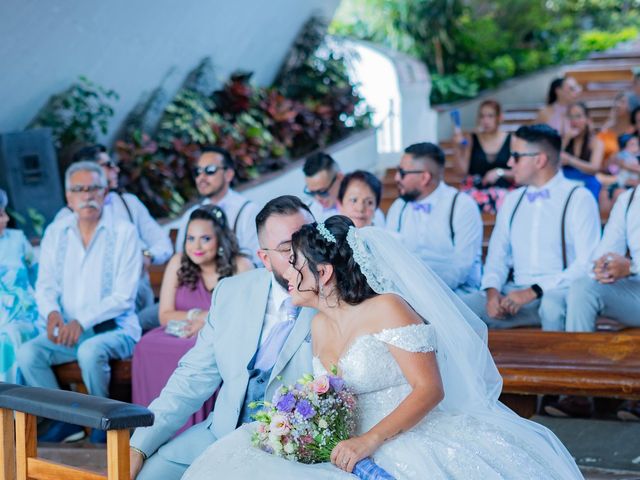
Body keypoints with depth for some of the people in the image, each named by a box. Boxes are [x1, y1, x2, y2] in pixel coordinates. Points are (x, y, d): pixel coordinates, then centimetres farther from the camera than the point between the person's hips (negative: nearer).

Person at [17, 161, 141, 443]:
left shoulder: (123, 232, -4)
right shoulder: (55, 233, 10)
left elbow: (124, 296, -10)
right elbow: (45, 286, 9)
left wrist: (82, 321, -21)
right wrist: (52, 314, -14)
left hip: (115, 328, -4)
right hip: (68, 329, 4)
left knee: (90, 350, -35)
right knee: (27, 353, -21)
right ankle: (66, 420, -4)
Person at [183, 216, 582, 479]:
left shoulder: (387, 310, -11)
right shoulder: (320, 325, 13)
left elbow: (429, 388, -16)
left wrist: (369, 440, -24)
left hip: (413, 436, -6)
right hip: (356, 445, 7)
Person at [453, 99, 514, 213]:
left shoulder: (511, 141, 6)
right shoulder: (471, 141, 10)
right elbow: (462, 171, 5)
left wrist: (500, 172, -8)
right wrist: (458, 147, -6)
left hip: (502, 190, 0)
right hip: (475, 190, 1)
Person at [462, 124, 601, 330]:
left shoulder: (578, 199, -1)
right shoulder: (512, 200, 18)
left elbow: (586, 263, -11)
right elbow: (497, 255, 16)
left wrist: (533, 292, -18)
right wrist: (492, 291, -6)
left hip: (557, 292, -5)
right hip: (515, 291, 5)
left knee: (553, 304, -40)